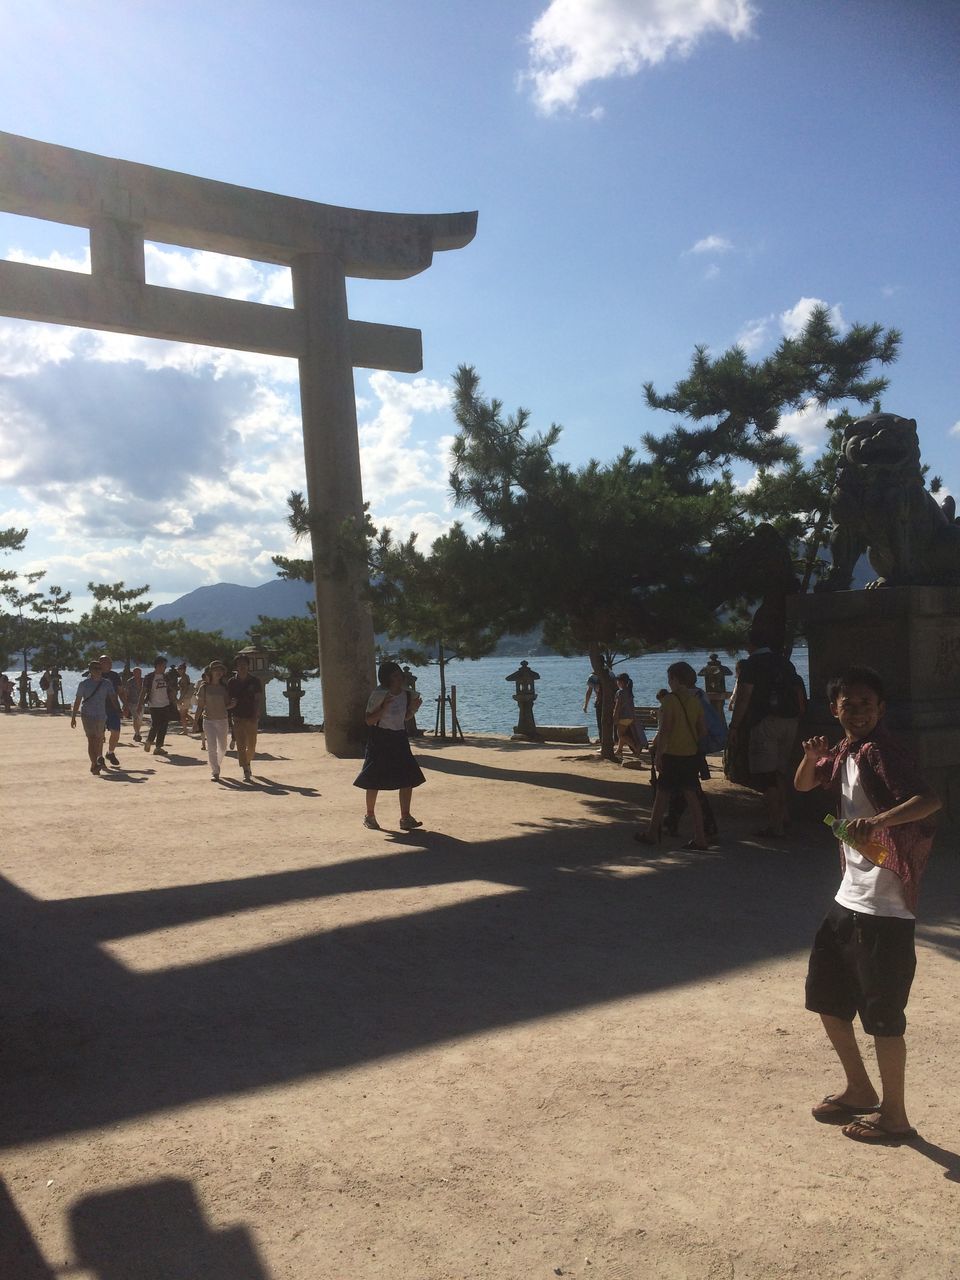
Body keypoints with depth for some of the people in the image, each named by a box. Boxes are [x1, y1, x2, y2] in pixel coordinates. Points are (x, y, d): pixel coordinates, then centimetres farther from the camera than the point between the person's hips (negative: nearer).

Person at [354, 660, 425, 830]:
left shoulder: (406, 694, 4)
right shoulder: (378, 695, -14)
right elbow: (369, 720, -15)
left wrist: (413, 709, -3)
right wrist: (384, 707, -26)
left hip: (399, 739, 5)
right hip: (380, 740, -5)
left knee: (408, 778, -2)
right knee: (374, 781, 2)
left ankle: (405, 817, 6)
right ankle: (369, 816, 20)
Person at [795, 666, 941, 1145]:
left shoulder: (880, 751, -17)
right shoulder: (843, 752, 8)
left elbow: (930, 800, -30)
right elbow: (802, 785, 22)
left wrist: (879, 820, -45)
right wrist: (812, 758, 1)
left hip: (885, 907, -9)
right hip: (849, 898, 9)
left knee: (882, 1015, 3)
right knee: (825, 997, 18)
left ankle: (893, 1115, 21)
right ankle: (860, 1091, 35)